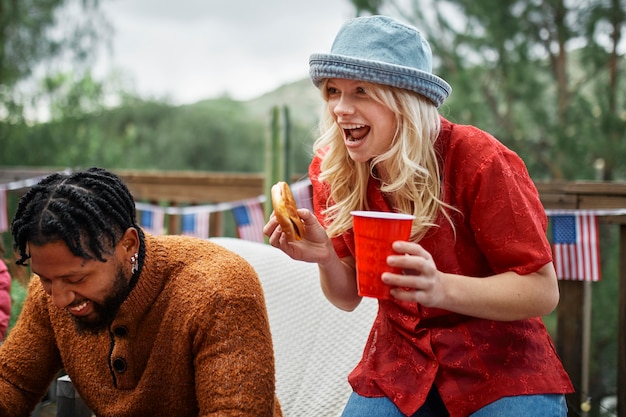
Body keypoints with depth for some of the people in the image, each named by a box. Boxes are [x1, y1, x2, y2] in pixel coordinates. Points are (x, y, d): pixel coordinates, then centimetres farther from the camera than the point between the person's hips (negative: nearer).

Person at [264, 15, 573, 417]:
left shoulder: (477, 160, -21)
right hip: (397, 364, 4)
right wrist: (325, 257, -20)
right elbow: (348, 297, 3)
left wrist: (441, 288, -34)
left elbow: (543, 291, -18)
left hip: (501, 366, -3)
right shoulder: (331, 169, -7)